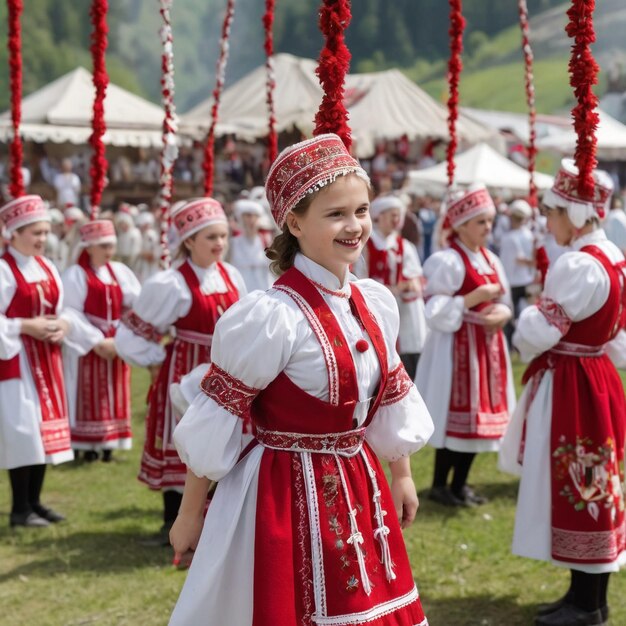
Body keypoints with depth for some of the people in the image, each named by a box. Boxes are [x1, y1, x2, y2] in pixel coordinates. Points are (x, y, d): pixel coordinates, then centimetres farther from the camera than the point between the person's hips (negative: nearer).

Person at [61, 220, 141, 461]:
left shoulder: (120, 271, 8)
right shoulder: (75, 274, -8)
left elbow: (138, 303, 3)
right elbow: (71, 313, -13)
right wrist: (97, 341, -16)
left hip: (116, 345, 5)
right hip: (87, 345, -5)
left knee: (114, 394, 7)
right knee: (89, 394, -1)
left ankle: (108, 442, 15)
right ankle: (88, 445, 5)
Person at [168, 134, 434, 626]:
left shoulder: (376, 303, 1)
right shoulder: (271, 316, -20)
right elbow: (212, 425, -15)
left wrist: (402, 475, 21)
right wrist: (190, 513, -9)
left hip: (358, 489, 7)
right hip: (286, 495, -7)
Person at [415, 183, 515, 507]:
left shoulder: (490, 260, 11)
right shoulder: (448, 261, -14)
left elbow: (503, 303, 15)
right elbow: (435, 312, -18)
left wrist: (501, 314, -8)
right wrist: (475, 298, -21)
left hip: (487, 346, 8)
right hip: (457, 347, -8)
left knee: (478, 416, 11)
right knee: (456, 416, -5)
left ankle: (460, 484, 22)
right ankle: (439, 485, 8)